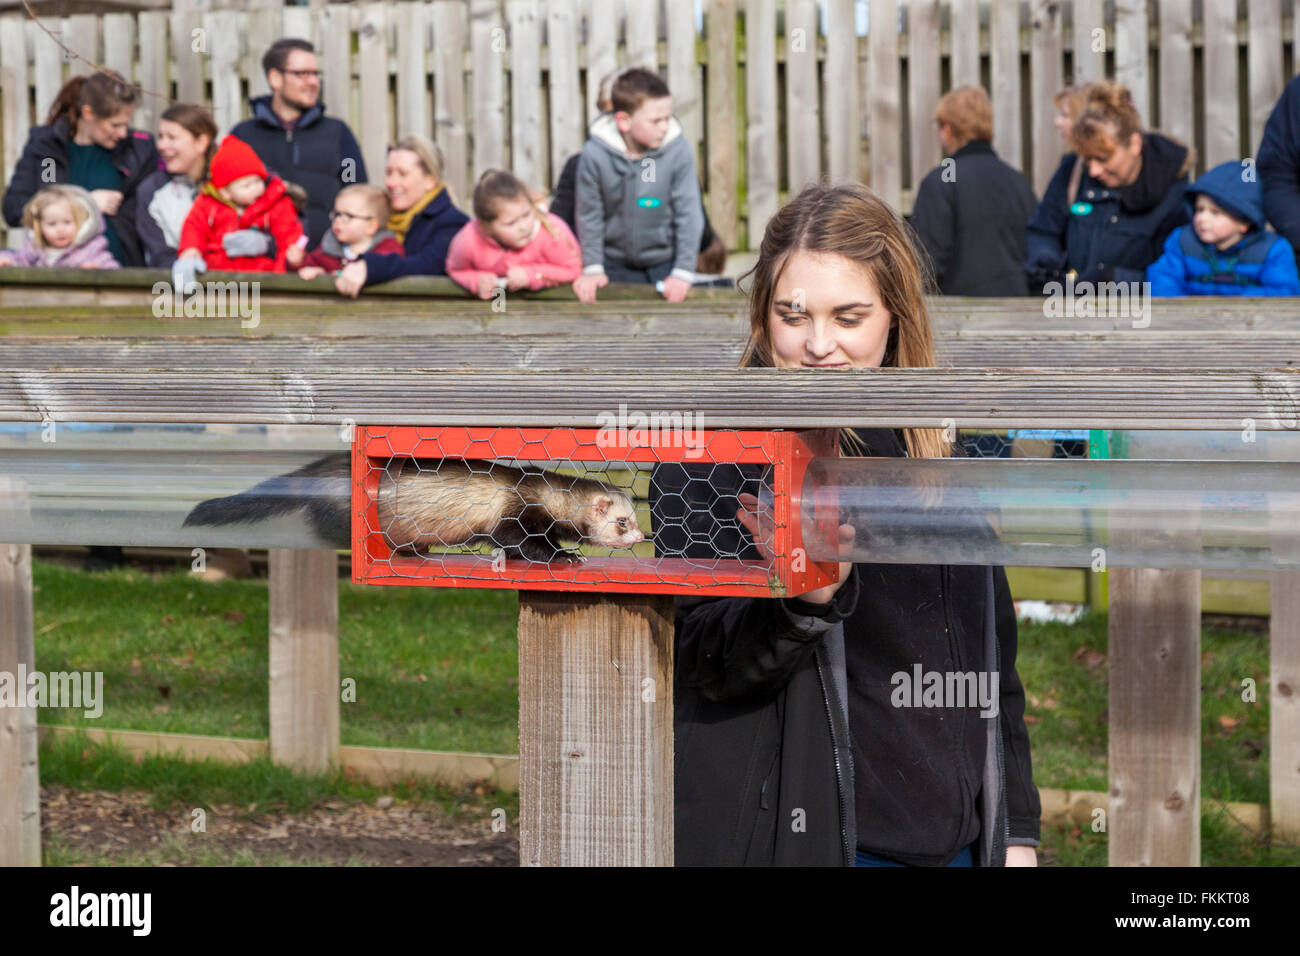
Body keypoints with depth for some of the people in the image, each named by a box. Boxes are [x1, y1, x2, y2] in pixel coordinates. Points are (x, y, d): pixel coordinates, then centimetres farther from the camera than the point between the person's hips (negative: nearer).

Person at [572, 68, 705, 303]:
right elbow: (589, 215, -5)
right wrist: (592, 269, -3)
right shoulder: (595, 154, -17)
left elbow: (688, 215, -11)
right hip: (616, 265, 0)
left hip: (664, 263, 0)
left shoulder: (679, 151, -17)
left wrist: (683, 272, -12)